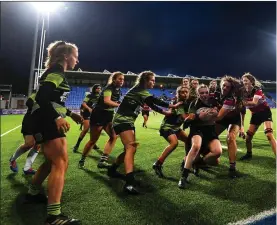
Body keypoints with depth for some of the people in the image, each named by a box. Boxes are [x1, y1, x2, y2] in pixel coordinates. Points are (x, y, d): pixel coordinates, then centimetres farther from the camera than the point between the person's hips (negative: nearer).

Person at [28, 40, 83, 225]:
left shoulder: (57, 73, 18)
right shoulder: (56, 72, -12)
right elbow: (41, 98, -23)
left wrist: (70, 114, 22)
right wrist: (58, 118, -30)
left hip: (47, 122, 11)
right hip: (47, 123, -11)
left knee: (52, 162, 21)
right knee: (61, 163, -13)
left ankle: (33, 193, 39)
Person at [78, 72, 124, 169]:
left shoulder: (118, 90, 8)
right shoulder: (109, 88, -17)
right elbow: (107, 101, -35)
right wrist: (120, 105, -40)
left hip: (108, 116, 8)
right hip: (98, 115, -8)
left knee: (113, 137, -9)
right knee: (93, 140, 1)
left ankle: (102, 161, -4)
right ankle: (82, 160, 21)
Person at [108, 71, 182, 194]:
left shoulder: (141, 92, 17)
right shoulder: (139, 90, -12)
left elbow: (151, 104, 22)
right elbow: (154, 101, -22)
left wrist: (165, 112, 16)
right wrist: (172, 106, -20)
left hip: (128, 121, 10)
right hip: (122, 120, -10)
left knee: (130, 148, 14)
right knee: (131, 147, -24)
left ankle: (112, 170, 30)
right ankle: (129, 183, -33)